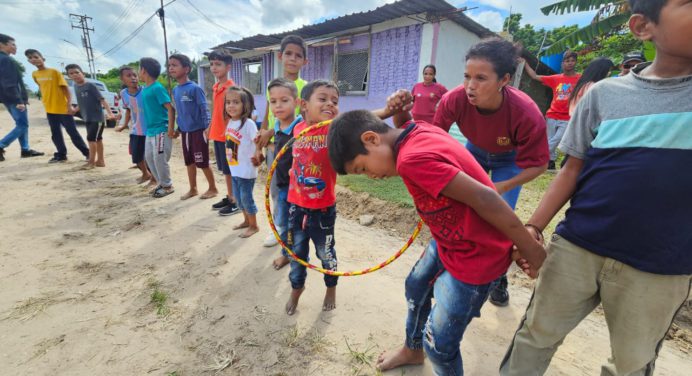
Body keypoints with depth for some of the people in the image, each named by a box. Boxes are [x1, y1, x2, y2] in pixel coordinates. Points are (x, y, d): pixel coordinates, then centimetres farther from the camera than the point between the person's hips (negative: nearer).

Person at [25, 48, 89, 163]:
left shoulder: (54, 72, -7)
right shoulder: (34, 74, 9)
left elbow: (66, 88, -10)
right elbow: (42, 88, 22)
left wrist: (70, 105, -19)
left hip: (63, 108, -6)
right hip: (49, 109, 6)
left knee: (72, 132, -5)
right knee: (55, 134, 9)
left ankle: (87, 152, 1)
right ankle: (61, 155, 17)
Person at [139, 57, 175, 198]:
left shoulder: (158, 88, -14)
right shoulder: (145, 89, 12)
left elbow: (170, 108, -17)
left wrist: (170, 128, -21)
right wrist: (147, 126, 19)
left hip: (161, 130, -9)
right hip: (150, 130, 9)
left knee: (159, 159, -3)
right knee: (149, 157, 13)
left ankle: (167, 186, 12)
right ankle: (162, 183, 25)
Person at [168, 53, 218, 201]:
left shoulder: (195, 88, -13)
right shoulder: (175, 90, 10)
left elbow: (204, 109, -13)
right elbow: (179, 111, 18)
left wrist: (207, 127, -19)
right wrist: (178, 128, 20)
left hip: (198, 131, -7)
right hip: (185, 132, 7)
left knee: (202, 162, 0)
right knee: (189, 162, 14)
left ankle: (213, 188, 16)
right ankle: (193, 189, 27)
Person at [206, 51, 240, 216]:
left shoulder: (231, 87, -13)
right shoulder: (215, 87, 13)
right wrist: (210, 128, 21)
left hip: (227, 135, -9)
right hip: (217, 134, 9)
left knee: (231, 170, -1)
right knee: (224, 169, 15)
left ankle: (236, 202, 9)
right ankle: (229, 197, 27)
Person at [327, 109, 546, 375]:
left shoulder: (411, 158, -32)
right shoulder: (419, 130, -5)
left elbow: (485, 198, -29)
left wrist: (532, 251, -19)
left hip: (475, 258, -10)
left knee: (438, 344, 8)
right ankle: (412, 350, 61)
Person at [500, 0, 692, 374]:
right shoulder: (605, 94, -1)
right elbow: (573, 170, 1)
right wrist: (532, 227, -6)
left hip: (661, 267, 1)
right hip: (576, 247, 0)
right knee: (536, 334, 14)